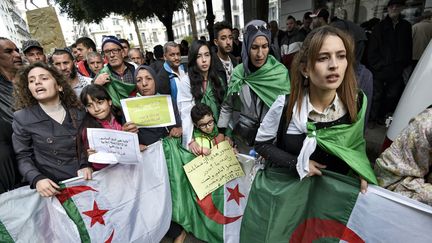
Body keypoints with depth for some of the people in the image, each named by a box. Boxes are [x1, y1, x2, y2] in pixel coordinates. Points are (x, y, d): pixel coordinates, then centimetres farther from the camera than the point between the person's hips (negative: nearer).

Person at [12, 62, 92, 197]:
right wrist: (37, 179, -17)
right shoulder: (22, 118, -3)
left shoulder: (79, 111, 2)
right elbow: (23, 157, -2)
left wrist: (86, 165, -7)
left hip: (83, 180, 0)